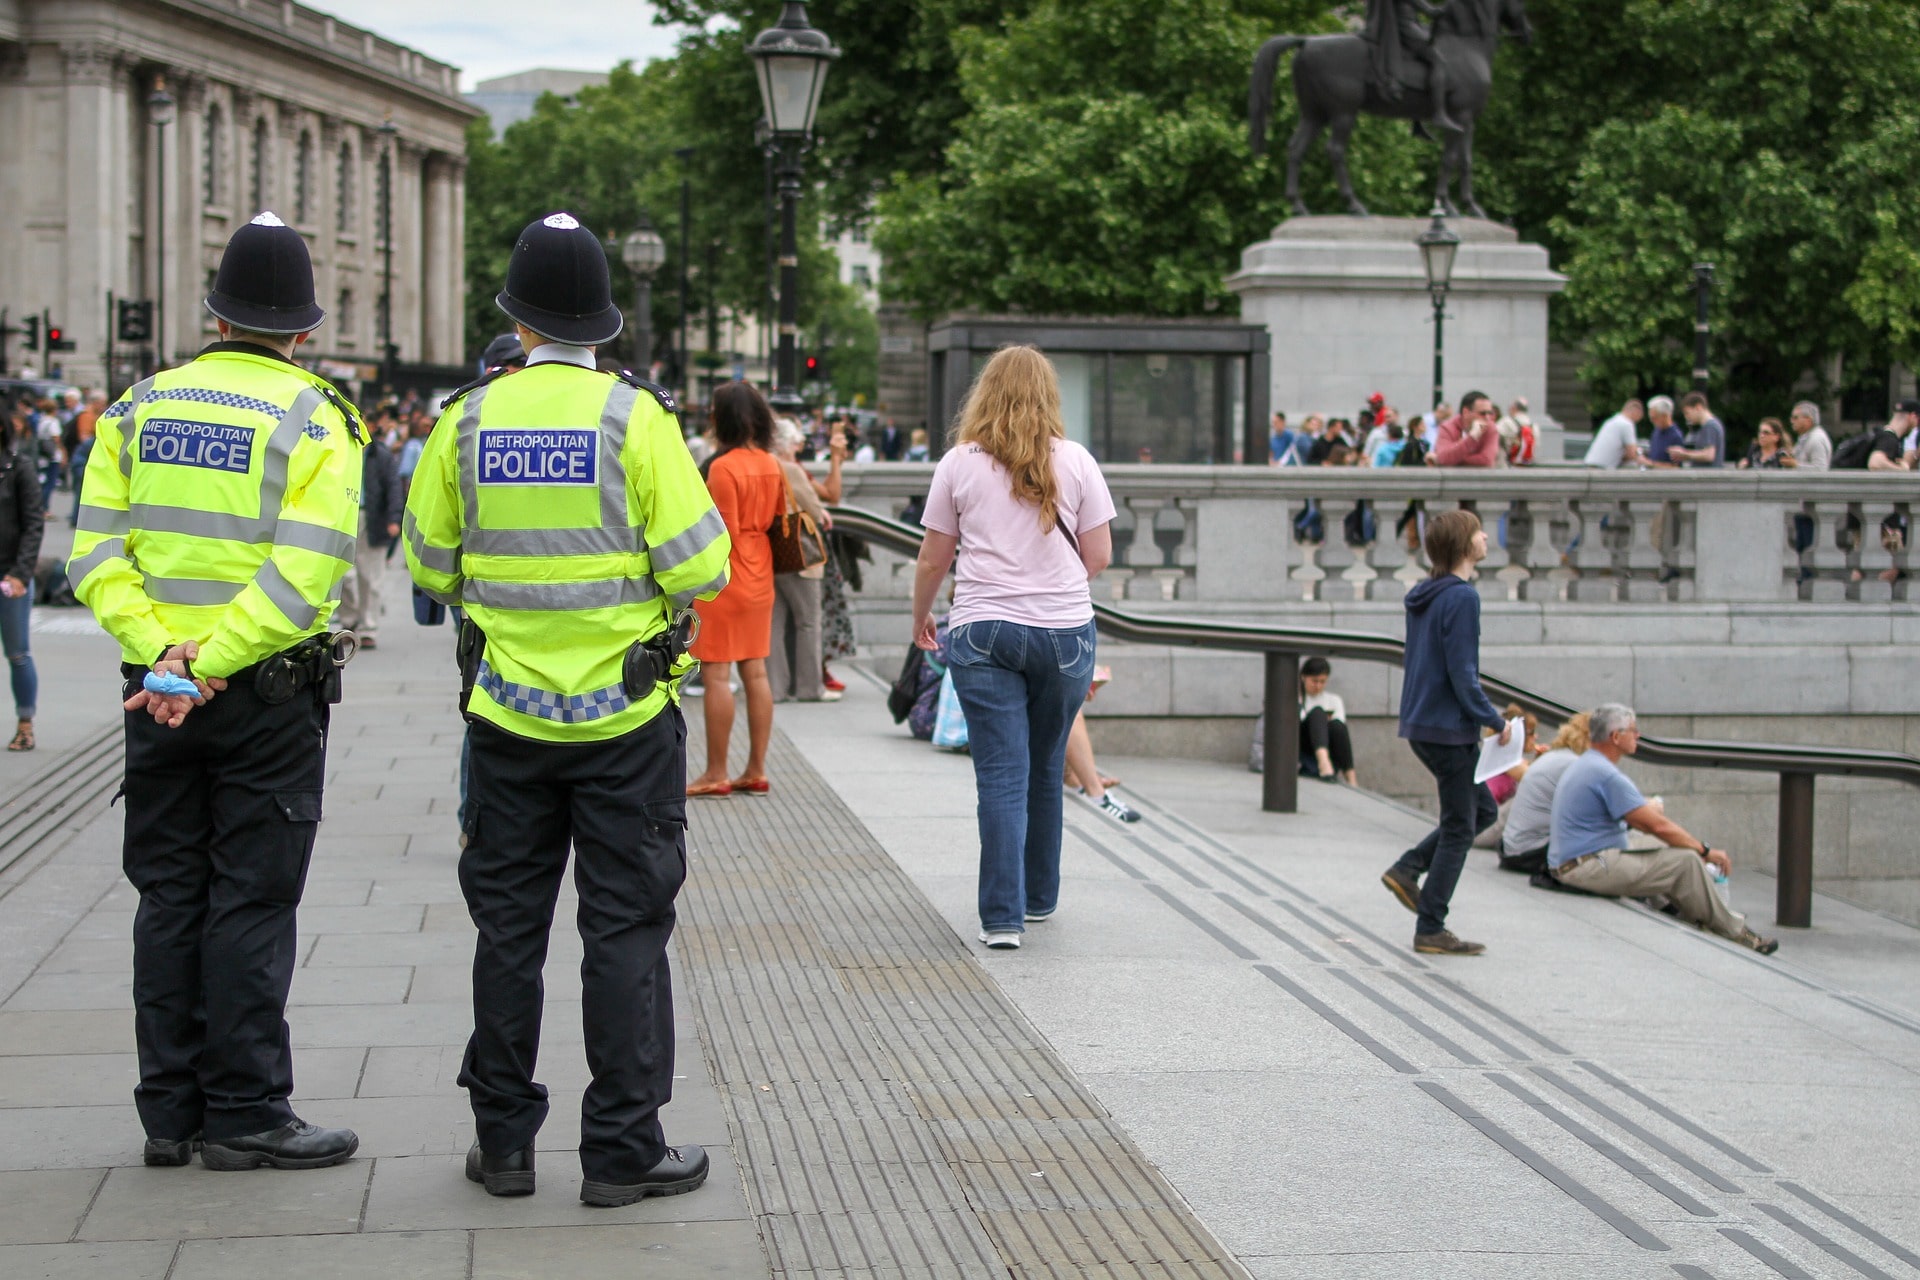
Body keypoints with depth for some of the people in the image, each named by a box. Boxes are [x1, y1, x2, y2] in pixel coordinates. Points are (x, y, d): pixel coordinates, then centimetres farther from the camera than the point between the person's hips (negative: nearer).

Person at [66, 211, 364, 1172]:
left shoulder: (139, 410, 6)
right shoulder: (315, 420, -7)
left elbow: (96, 554, -3)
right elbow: (302, 577, -18)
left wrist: (161, 653, -11)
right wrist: (207, 665, -18)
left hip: (157, 689, 4)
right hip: (271, 697, -4)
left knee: (168, 898, 11)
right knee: (251, 902, 1)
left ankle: (171, 1110, 16)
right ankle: (244, 1116, 4)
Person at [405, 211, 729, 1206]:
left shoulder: (469, 417, -1)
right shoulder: (636, 416, -10)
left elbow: (432, 568, 6)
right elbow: (699, 567, -12)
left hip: (508, 712, 3)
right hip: (627, 714, -3)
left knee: (508, 925, 11)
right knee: (625, 928, 3)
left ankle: (503, 1140, 18)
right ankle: (623, 1149, 6)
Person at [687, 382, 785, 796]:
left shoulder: (723, 467, -16)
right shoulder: (772, 465, 6)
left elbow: (723, 534, -18)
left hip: (724, 581, -8)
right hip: (760, 580, 8)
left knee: (717, 676, -2)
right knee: (755, 673, 10)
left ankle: (716, 774, 1)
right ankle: (756, 770, 14)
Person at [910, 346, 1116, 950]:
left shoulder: (959, 464, 0)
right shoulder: (1076, 462, 1)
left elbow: (932, 561, 4)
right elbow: (1099, 556, 3)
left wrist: (920, 616, 22)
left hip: (982, 632, -1)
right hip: (1064, 629, 1)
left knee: (1002, 776, -2)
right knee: (1045, 771, 16)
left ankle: (1003, 916, -8)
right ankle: (1039, 896, 29)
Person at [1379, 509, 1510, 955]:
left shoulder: (1423, 596, 11)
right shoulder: (1461, 597, -17)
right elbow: (1463, 675, -20)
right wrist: (1496, 721, -11)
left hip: (1422, 724, 9)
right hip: (1450, 727, -9)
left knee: (1483, 809, 20)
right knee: (1459, 828, 1)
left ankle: (1407, 869, 11)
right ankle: (1431, 931, 4)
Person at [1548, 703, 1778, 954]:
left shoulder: (1582, 764, 16)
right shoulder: (1607, 775, -17)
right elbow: (1657, 825, -16)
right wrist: (1705, 851, -7)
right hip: (1589, 866, -11)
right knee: (1685, 862, -11)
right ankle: (1733, 933, 1)